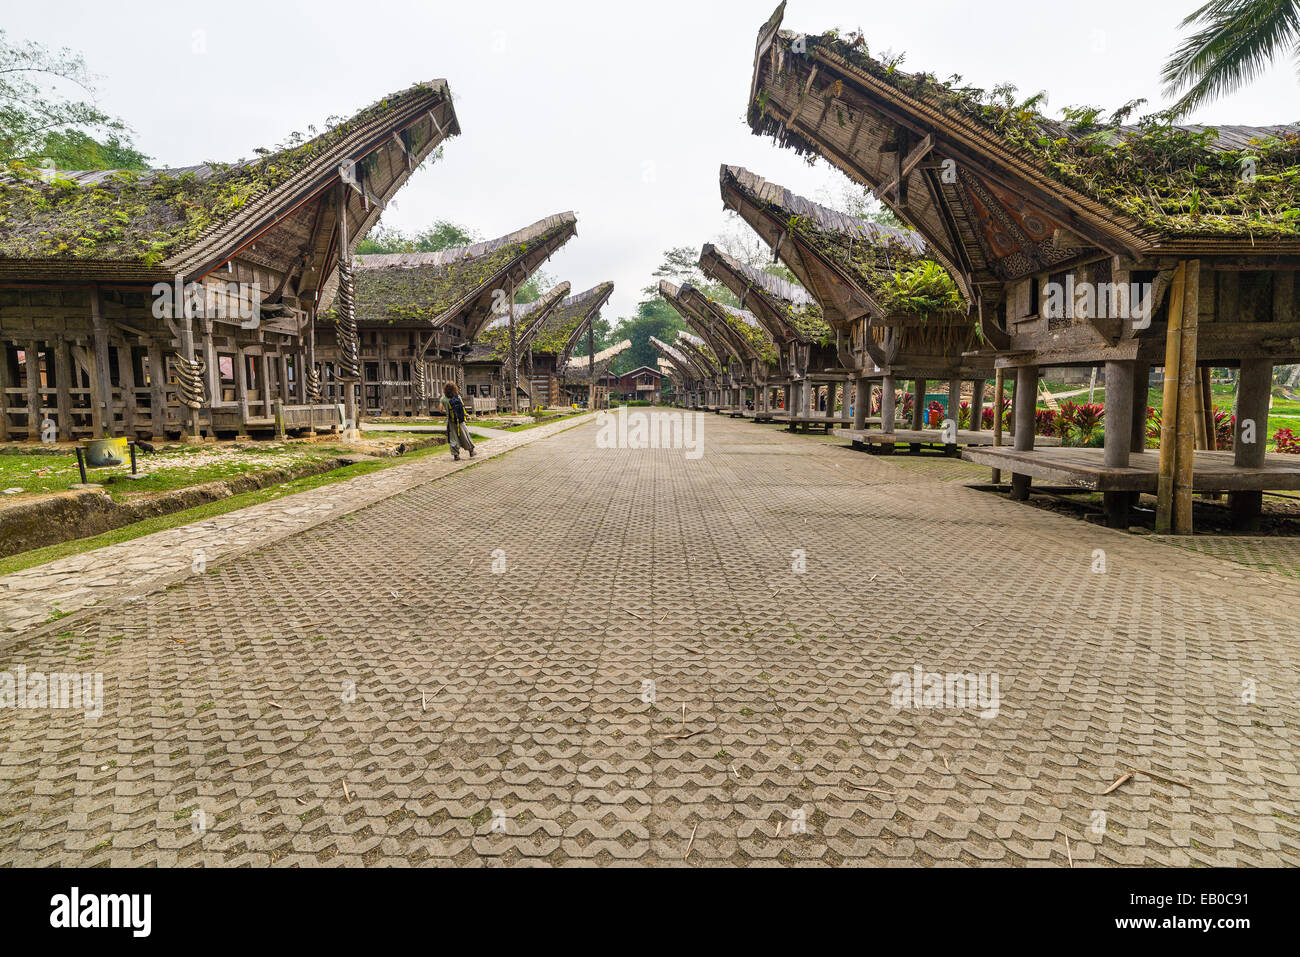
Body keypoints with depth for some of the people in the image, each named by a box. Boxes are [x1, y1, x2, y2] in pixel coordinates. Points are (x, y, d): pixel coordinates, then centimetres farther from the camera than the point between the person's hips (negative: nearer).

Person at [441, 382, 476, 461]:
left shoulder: (444, 399, -8)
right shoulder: (458, 397, -4)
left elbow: (441, 410, -7)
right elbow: (463, 405, 3)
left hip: (451, 421, -1)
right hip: (460, 420, 1)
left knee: (453, 438, 6)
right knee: (465, 436, 13)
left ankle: (456, 454, 4)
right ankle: (471, 451, 22)